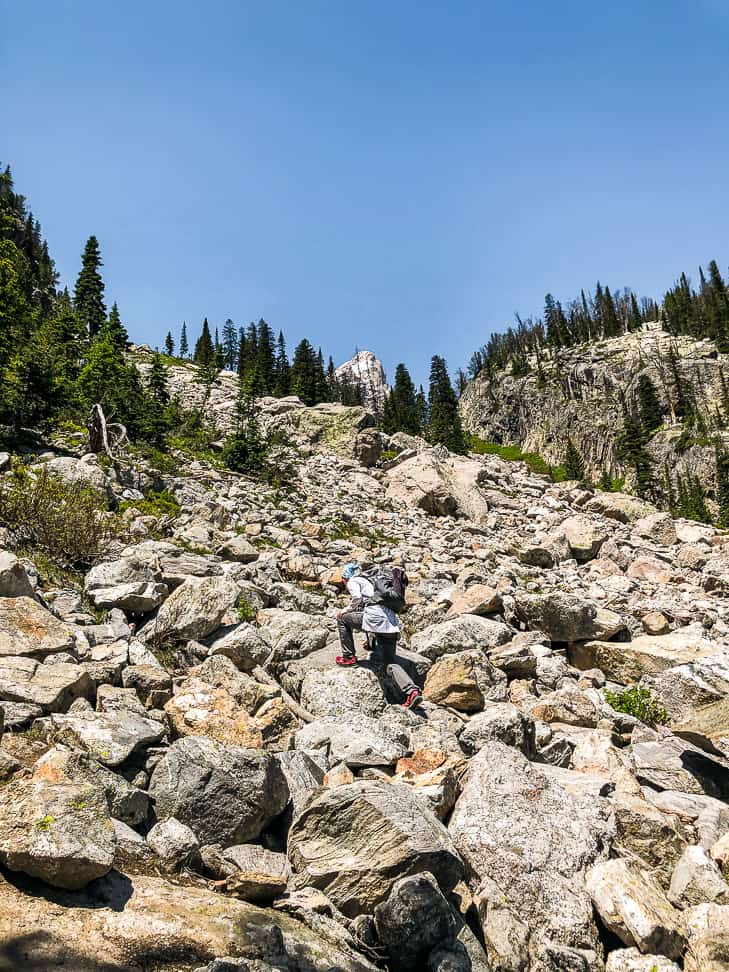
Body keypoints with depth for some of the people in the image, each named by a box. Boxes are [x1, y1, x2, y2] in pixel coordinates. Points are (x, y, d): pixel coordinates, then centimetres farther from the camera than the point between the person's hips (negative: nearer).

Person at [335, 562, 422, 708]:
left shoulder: (353, 581, 13)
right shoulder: (369, 581, 36)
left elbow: (357, 598, -8)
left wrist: (345, 611, 10)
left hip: (376, 618, -8)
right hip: (392, 624, 8)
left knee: (342, 618, 15)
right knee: (389, 662, 6)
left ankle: (349, 657, 15)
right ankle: (412, 691, -14)